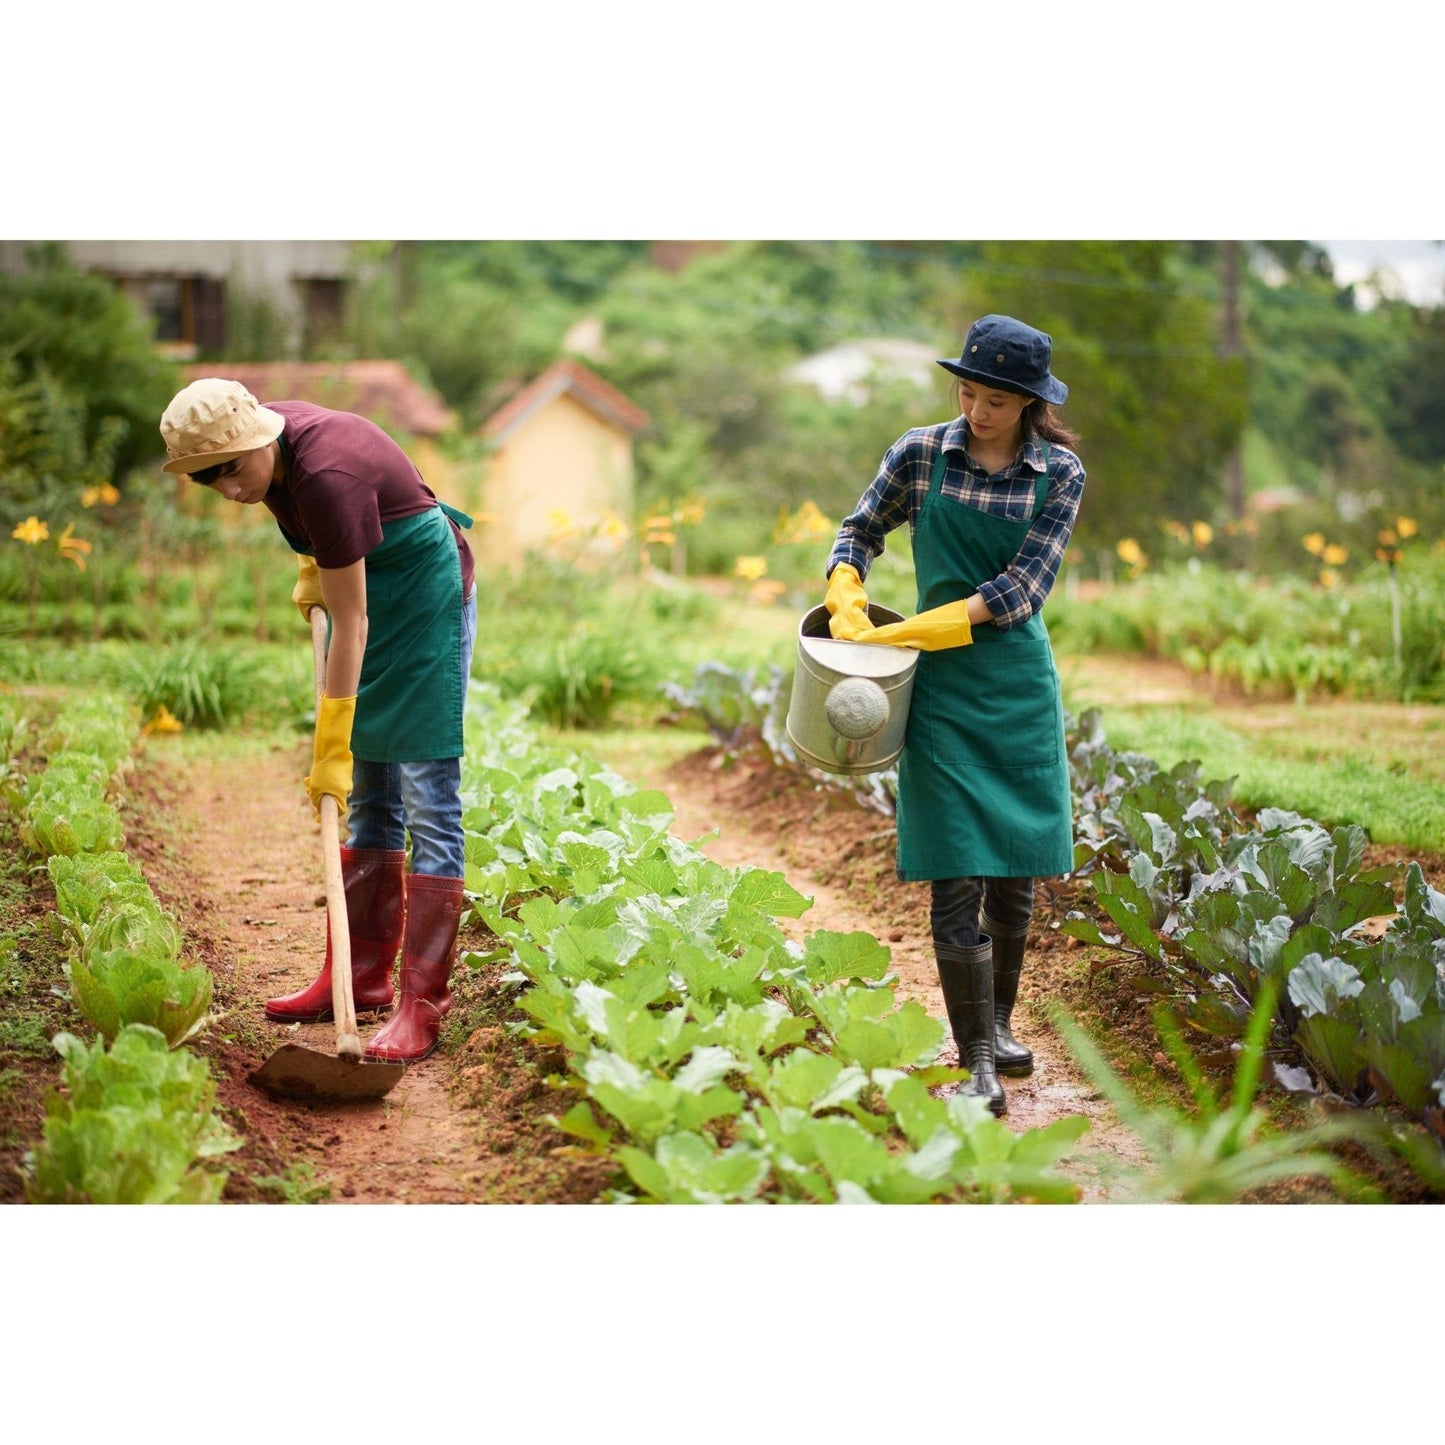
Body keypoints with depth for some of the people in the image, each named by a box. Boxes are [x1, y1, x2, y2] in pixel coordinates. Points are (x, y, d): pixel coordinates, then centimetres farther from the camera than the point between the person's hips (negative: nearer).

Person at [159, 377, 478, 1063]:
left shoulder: (326, 476, -32)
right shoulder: (267, 431, -8)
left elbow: (350, 625, -29)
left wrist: (330, 752, -26)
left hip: (424, 591, -9)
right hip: (368, 582, 9)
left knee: (428, 798, -11)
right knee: (368, 797, 10)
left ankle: (423, 1004, -12)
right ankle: (361, 976, 16)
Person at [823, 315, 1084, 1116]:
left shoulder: (1058, 475, -3)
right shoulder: (920, 454, -1)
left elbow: (1018, 593, -11)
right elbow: (859, 531, 13)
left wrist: (899, 634, -16)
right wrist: (846, 601, -7)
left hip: (1021, 684, 1)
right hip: (944, 689, -1)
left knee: (1015, 870, 9)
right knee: (957, 877, -6)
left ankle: (998, 1023, 29)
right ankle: (976, 1060, -2)